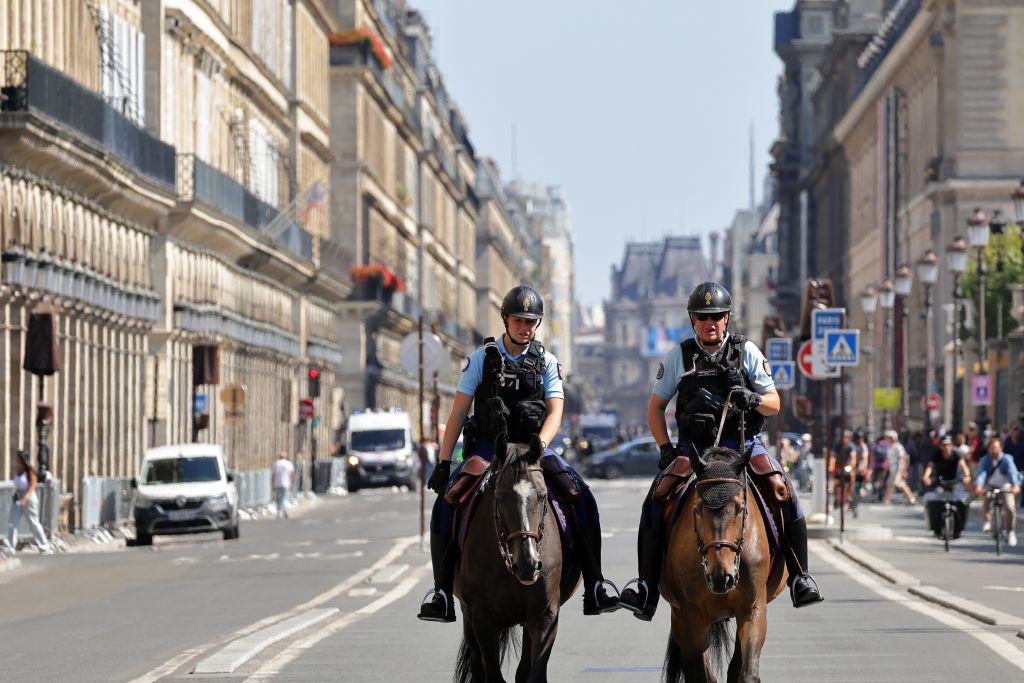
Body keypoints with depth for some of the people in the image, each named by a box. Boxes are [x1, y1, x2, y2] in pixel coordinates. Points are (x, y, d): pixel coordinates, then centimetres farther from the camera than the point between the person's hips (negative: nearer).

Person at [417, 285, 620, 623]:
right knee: (446, 502, -25)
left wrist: (537, 446, -23)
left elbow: (554, 412, -3)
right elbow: (458, 412, 1)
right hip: (488, 447, -1)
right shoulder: (482, 358, 3)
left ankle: (595, 589, -16)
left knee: (583, 498, -21)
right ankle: (442, 592, -19)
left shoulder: (546, 363, 6)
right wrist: (443, 462, -6)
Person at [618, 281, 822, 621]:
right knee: (655, 500, -21)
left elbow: (774, 403, 5)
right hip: (693, 447, 1)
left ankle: (799, 577, -14)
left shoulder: (746, 351, 5)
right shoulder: (679, 356, 5)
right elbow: (655, 406, 11)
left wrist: (753, 399, -18)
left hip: (742, 443, 0)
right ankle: (646, 587, -16)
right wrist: (665, 448, -3)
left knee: (784, 494, -23)